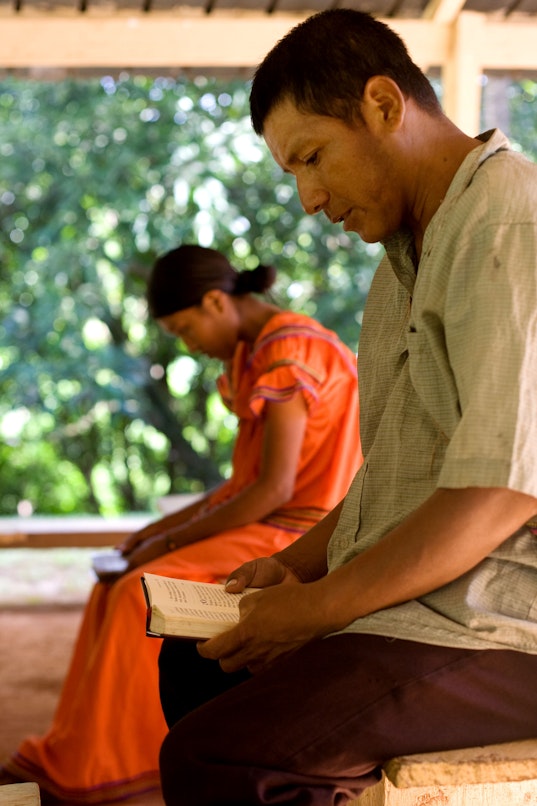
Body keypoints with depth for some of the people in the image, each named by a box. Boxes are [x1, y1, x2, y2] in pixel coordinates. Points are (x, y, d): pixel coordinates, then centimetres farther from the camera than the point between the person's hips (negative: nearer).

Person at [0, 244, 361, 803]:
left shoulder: (288, 353, -18)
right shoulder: (258, 352, 13)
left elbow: (275, 489, -21)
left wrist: (173, 541, -14)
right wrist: (172, 523, 8)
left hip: (290, 536, -10)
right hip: (267, 526, 10)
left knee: (143, 597, -21)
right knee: (119, 587, 4)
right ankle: (78, 756, 4)